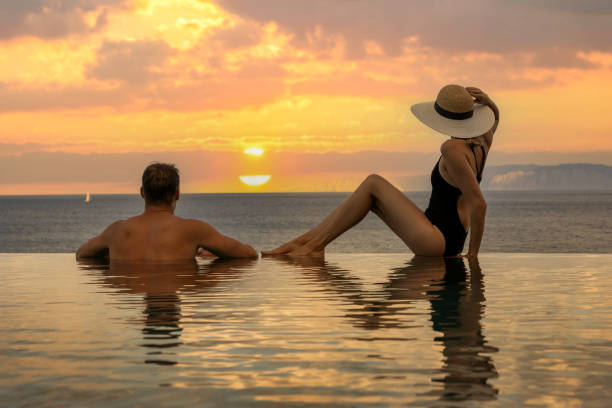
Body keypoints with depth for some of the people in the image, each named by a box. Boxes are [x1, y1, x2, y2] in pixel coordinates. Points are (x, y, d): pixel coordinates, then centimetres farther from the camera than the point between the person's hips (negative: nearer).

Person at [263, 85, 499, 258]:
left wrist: (473, 253, -15)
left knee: (373, 184, -4)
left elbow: (478, 203, -24)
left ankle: (314, 243, -2)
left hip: (434, 241, -10)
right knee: (370, 190, 10)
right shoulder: (481, 143, 6)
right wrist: (486, 101, 5)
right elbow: (494, 117, 29)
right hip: (450, 241, 10)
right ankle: (303, 241, 6)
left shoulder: (453, 149, -20)